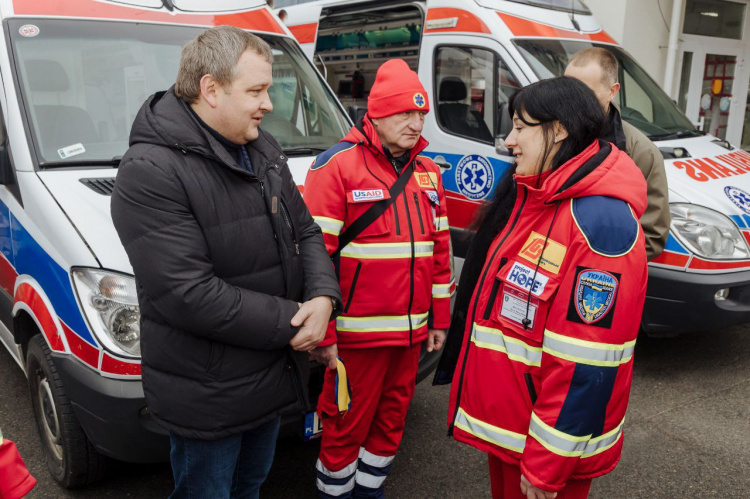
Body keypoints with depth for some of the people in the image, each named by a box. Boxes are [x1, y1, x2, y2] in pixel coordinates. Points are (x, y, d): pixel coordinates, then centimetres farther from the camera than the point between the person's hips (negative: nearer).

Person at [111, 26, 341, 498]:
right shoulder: (151, 173, -23)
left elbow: (306, 231, 8)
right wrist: (291, 321, -22)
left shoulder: (265, 150, 4)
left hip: (273, 372, 8)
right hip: (208, 396, -7)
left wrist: (323, 297, -12)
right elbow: (188, 295, -28)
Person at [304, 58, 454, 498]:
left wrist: (439, 318, 14)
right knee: (348, 424, 8)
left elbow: (440, 247, 15)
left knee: (392, 417, 19)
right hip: (359, 330, -6)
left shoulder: (427, 172, 10)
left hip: (411, 329, 6)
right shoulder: (337, 166, -10)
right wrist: (321, 332, -14)